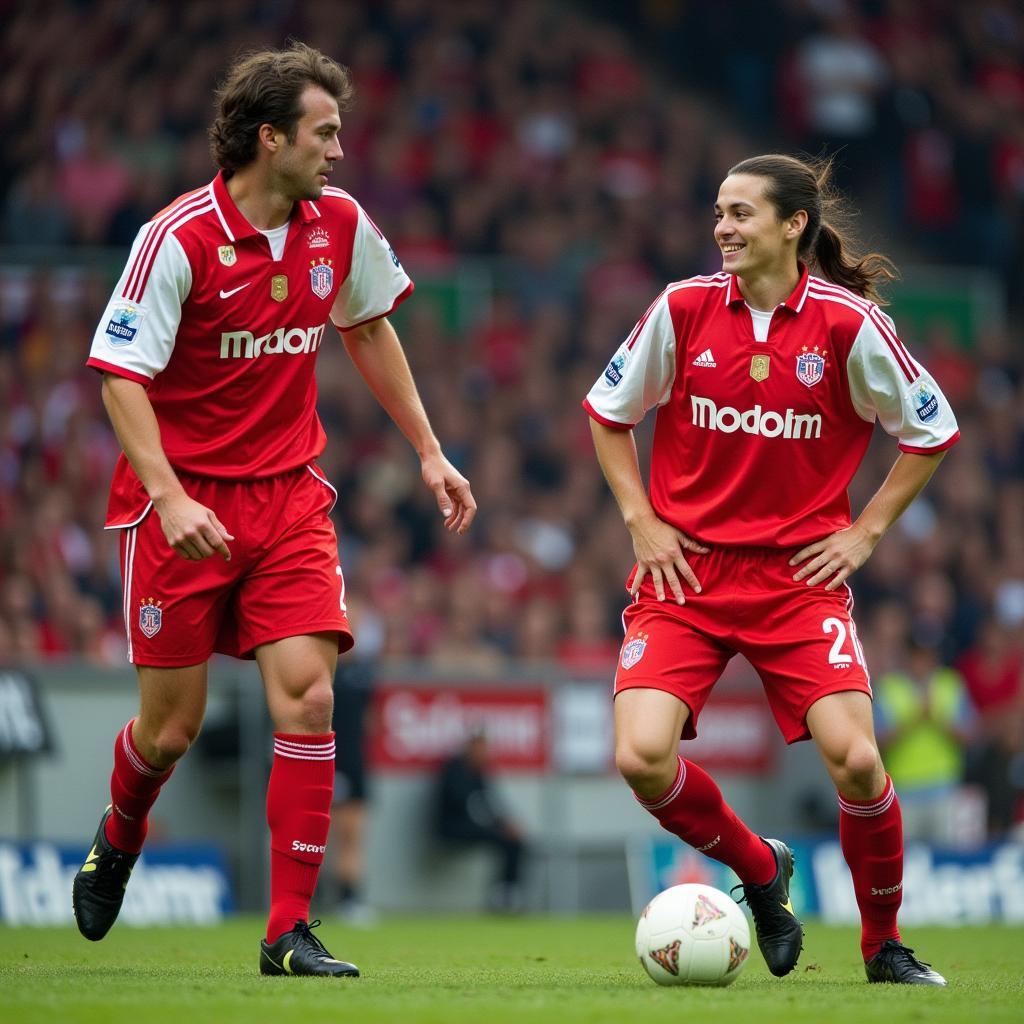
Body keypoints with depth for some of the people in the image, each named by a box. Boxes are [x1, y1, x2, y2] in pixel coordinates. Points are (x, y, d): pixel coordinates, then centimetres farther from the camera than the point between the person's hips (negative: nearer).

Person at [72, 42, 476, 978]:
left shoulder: (340, 225, 1)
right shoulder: (178, 239, -16)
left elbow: (369, 330, 19)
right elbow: (121, 374, -16)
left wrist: (428, 452, 15)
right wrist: (169, 497, -28)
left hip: (289, 496, 4)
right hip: (184, 502, -4)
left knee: (307, 693, -13)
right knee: (172, 726, 3)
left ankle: (290, 930, -7)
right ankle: (118, 846, 38)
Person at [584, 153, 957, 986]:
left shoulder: (847, 323, -7)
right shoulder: (684, 308, -3)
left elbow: (931, 432, 6)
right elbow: (607, 413, 11)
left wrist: (866, 531, 0)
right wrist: (642, 520, 3)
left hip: (799, 574, -1)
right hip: (686, 567, 1)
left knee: (855, 761, -16)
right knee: (643, 759, -17)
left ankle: (884, 945, 10)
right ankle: (758, 869, 14)